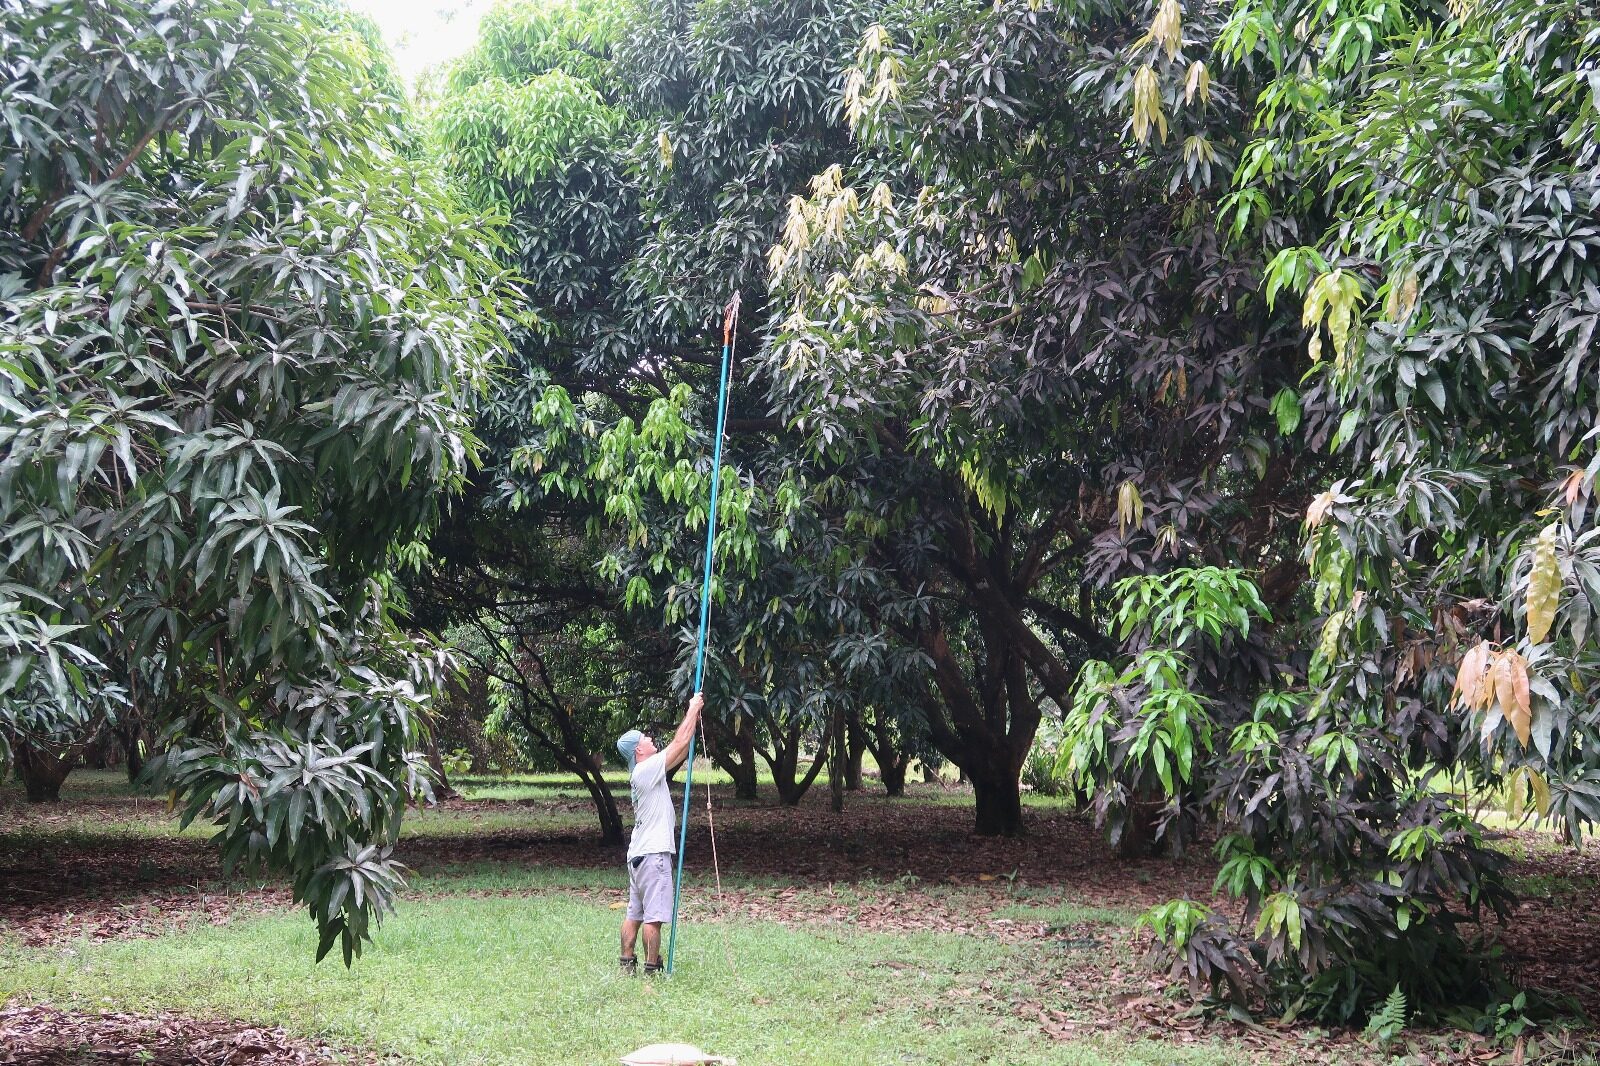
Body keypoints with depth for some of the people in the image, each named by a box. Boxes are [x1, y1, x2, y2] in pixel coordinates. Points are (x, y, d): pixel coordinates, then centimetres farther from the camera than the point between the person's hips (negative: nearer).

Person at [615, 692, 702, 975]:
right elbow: (679, 743, -13)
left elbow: (679, 752, 19)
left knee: (635, 913, 12)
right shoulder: (647, 769, -14)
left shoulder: (643, 772, 13)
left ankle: (627, 963, 16)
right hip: (653, 854, -10)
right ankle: (652, 968, -1)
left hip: (639, 854, 10)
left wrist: (693, 718, 15)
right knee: (653, 915, -5)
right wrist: (692, 709, -3)